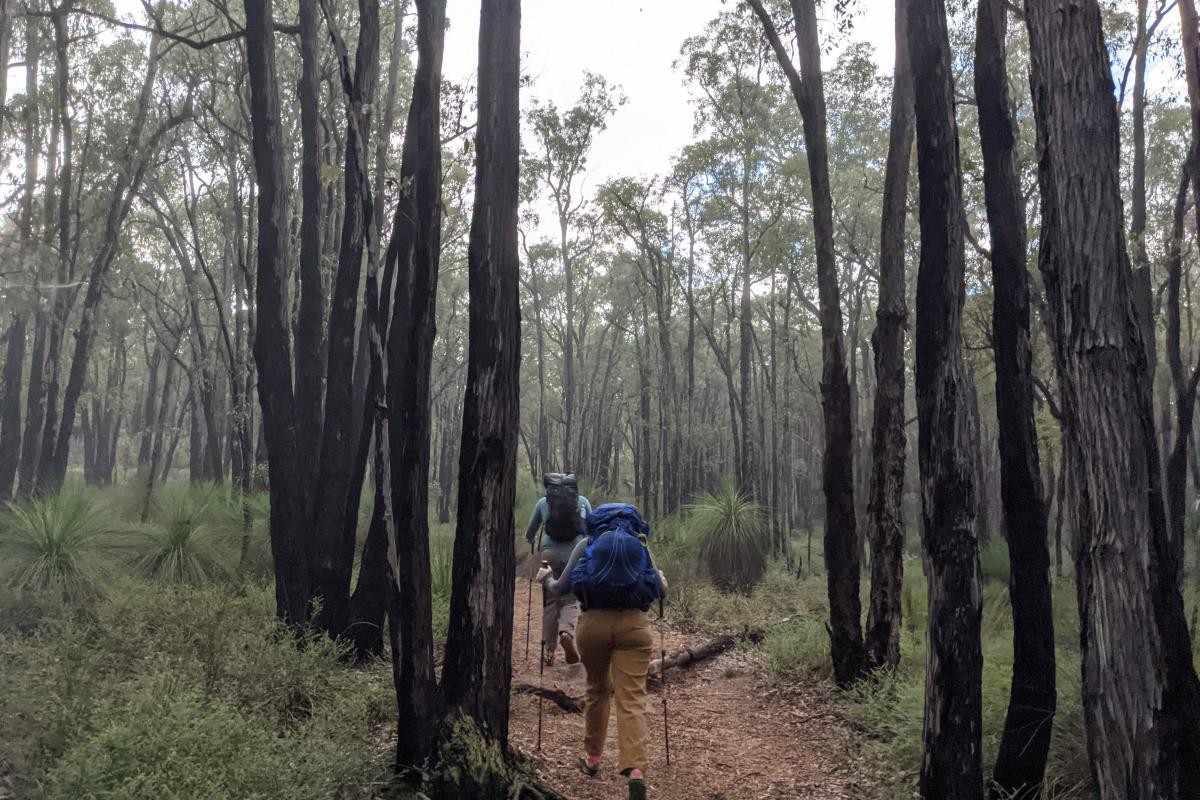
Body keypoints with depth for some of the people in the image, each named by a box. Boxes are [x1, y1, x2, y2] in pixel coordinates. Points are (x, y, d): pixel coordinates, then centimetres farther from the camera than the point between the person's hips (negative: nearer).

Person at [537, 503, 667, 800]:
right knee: (632, 698, -3)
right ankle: (635, 768, -20)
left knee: (597, 689, 23)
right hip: (633, 625, -1)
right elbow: (661, 594, 17)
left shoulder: (588, 544, 11)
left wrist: (546, 579, 32)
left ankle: (593, 758, 33)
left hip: (594, 623, 1)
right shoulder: (640, 544, 14)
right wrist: (662, 581, 40)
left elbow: (560, 589, 10)